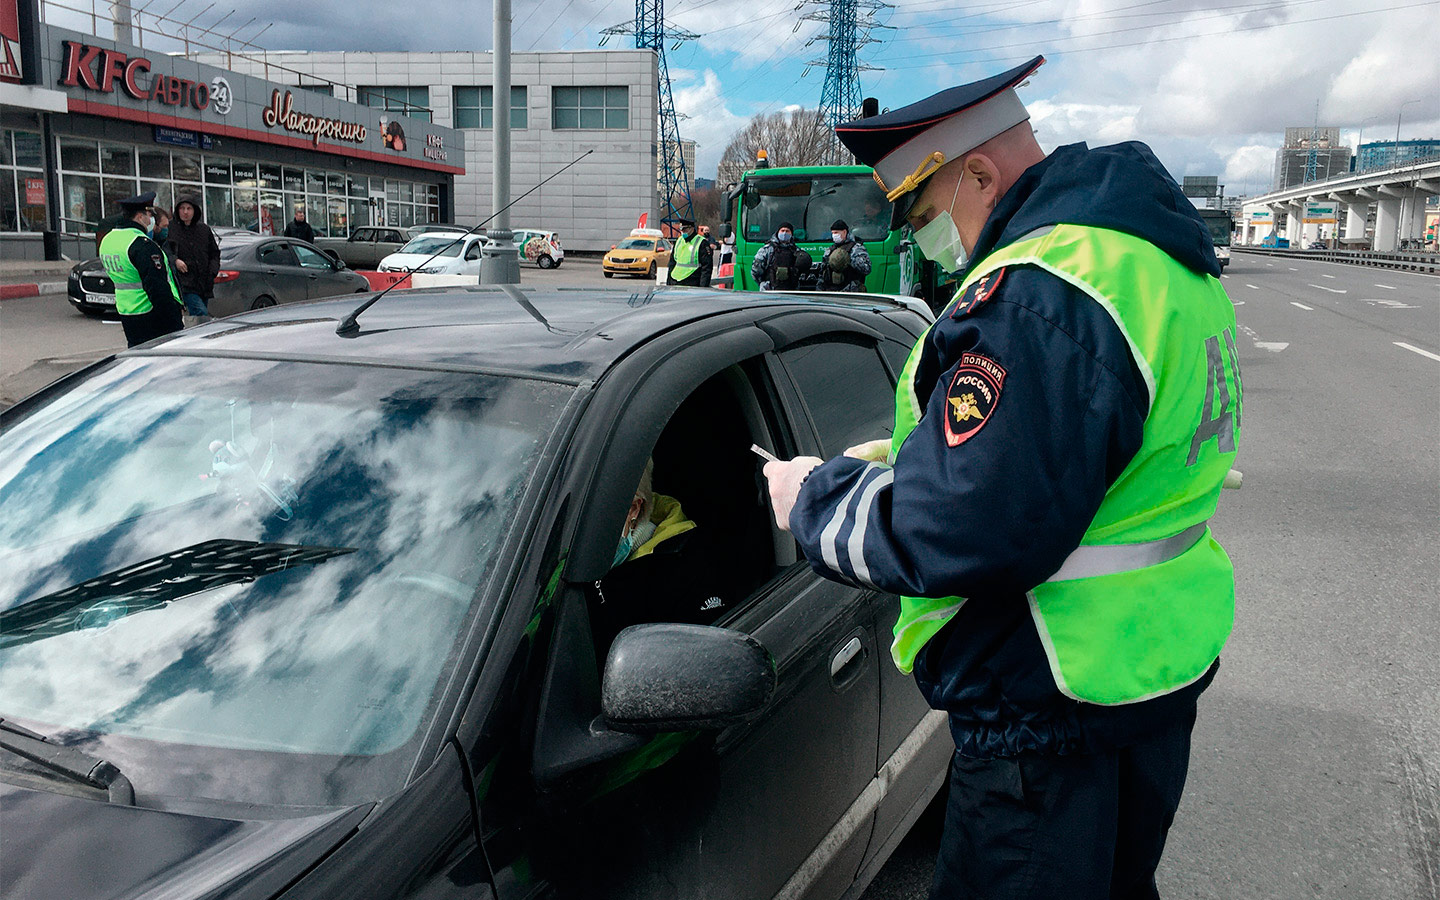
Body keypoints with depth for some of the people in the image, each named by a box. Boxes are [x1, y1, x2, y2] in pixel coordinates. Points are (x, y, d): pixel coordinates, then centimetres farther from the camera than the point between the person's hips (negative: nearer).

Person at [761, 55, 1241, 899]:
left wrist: (815, 497, -14)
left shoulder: (1039, 295, -26)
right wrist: (911, 456, 11)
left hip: (1058, 704, -10)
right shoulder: (1159, 256, 9)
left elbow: (956, 534, -31)